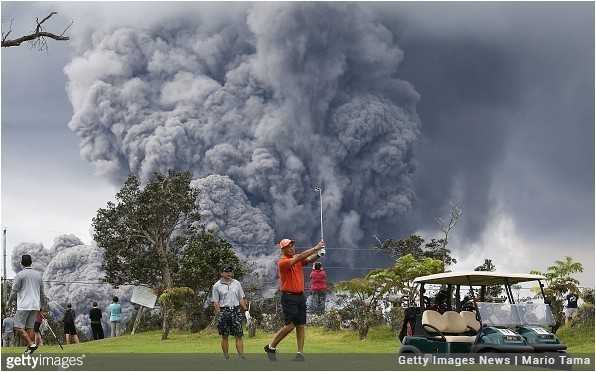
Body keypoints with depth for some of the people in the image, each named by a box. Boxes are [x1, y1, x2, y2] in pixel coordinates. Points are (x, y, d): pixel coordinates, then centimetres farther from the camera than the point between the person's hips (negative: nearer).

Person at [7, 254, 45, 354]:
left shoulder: (20, 275, -8)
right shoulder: (38, 274, 9)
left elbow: (14, 291, -6)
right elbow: (42, 291, 16)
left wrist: (9, 302, 10)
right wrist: (43, 303, 27)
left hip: (24, 305, -6)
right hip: (35, 305, 6)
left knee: (18, 327, -4)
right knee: (30, 327, 10)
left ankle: (31, 344, -17)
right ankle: (31, 347, 4)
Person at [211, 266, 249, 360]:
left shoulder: (237, 283, 13)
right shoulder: (217, 286, 3)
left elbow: (241, 299, 17)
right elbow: (215, 302, 0)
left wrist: (246, 310, 9)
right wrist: (218, 313, -10)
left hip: (236, 310, 2)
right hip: (224, 311, -2)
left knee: (239, 335, -4)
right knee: (224, 336, 2)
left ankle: (241, 356, -6)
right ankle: (226, 357, 8)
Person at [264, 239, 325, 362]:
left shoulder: (297, 259, 10)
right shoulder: (282, 262, -12)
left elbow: (309, 260, -4)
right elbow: (299, 258, -24)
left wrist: (318, 254, -24)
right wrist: (315, 248, -26)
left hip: (300, 296, 7)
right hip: (289, 297, -7)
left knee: (301, 326, 4)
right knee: (290, 325, -8)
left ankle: (300, 353, 6)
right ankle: (271, 347, 7)